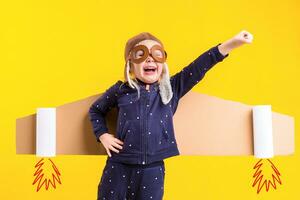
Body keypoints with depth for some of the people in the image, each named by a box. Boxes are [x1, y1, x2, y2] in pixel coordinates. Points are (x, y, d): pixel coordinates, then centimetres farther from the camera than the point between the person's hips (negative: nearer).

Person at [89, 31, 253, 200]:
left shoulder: (171, 88, 4)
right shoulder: (121, 90, 2)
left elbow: (198, 67, -5)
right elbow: (96, 110, 18)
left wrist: (232, 43, -13)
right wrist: (103, 135, 3)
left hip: (153, 169, 1)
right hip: (119, 166, -1)